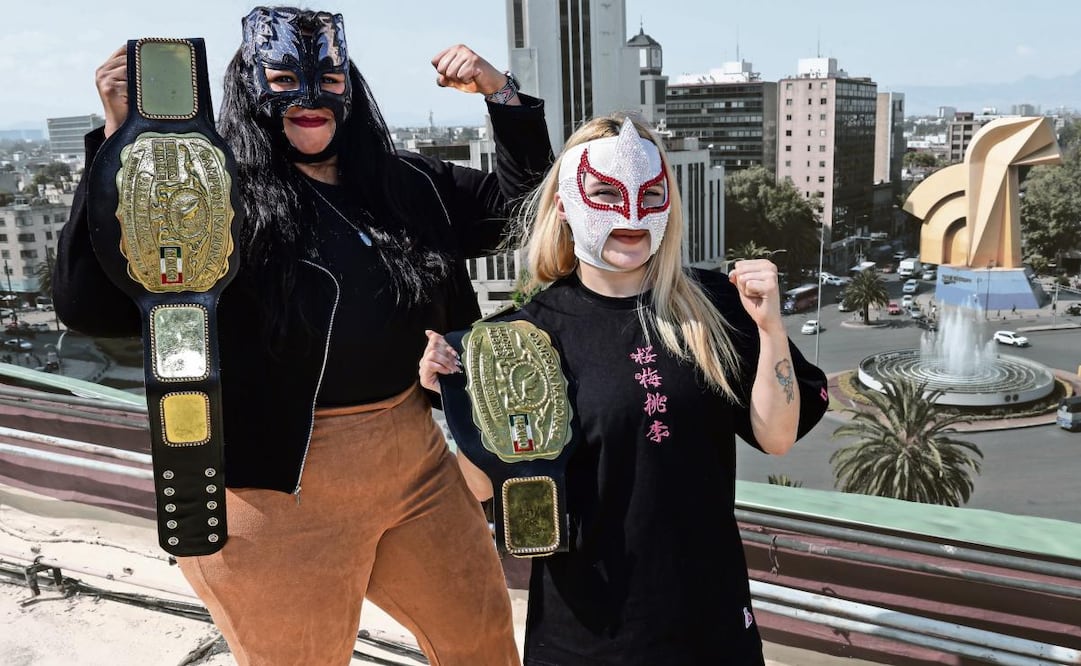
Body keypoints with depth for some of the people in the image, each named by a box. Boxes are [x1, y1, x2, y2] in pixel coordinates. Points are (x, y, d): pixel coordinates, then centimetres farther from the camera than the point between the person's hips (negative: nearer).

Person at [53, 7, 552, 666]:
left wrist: (502, 93, 2)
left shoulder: (405, 183, 6)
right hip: (279, 486, -5)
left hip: (415, 457, 5)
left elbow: (517, 203, 17)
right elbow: (91, 305, -20)